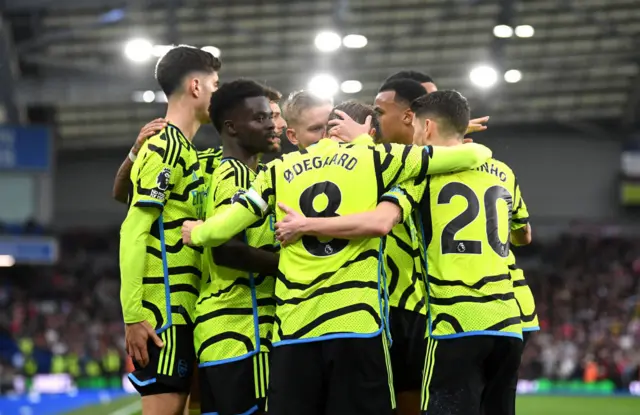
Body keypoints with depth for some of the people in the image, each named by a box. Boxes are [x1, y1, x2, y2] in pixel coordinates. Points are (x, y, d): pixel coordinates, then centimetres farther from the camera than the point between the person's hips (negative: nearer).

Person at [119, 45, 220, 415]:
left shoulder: (183, 149, 18)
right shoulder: (167, 146, -9)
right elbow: (134, 233, -16)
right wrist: (133, 315, -20)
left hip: (182, 306, 9)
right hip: (163, 309, -9)